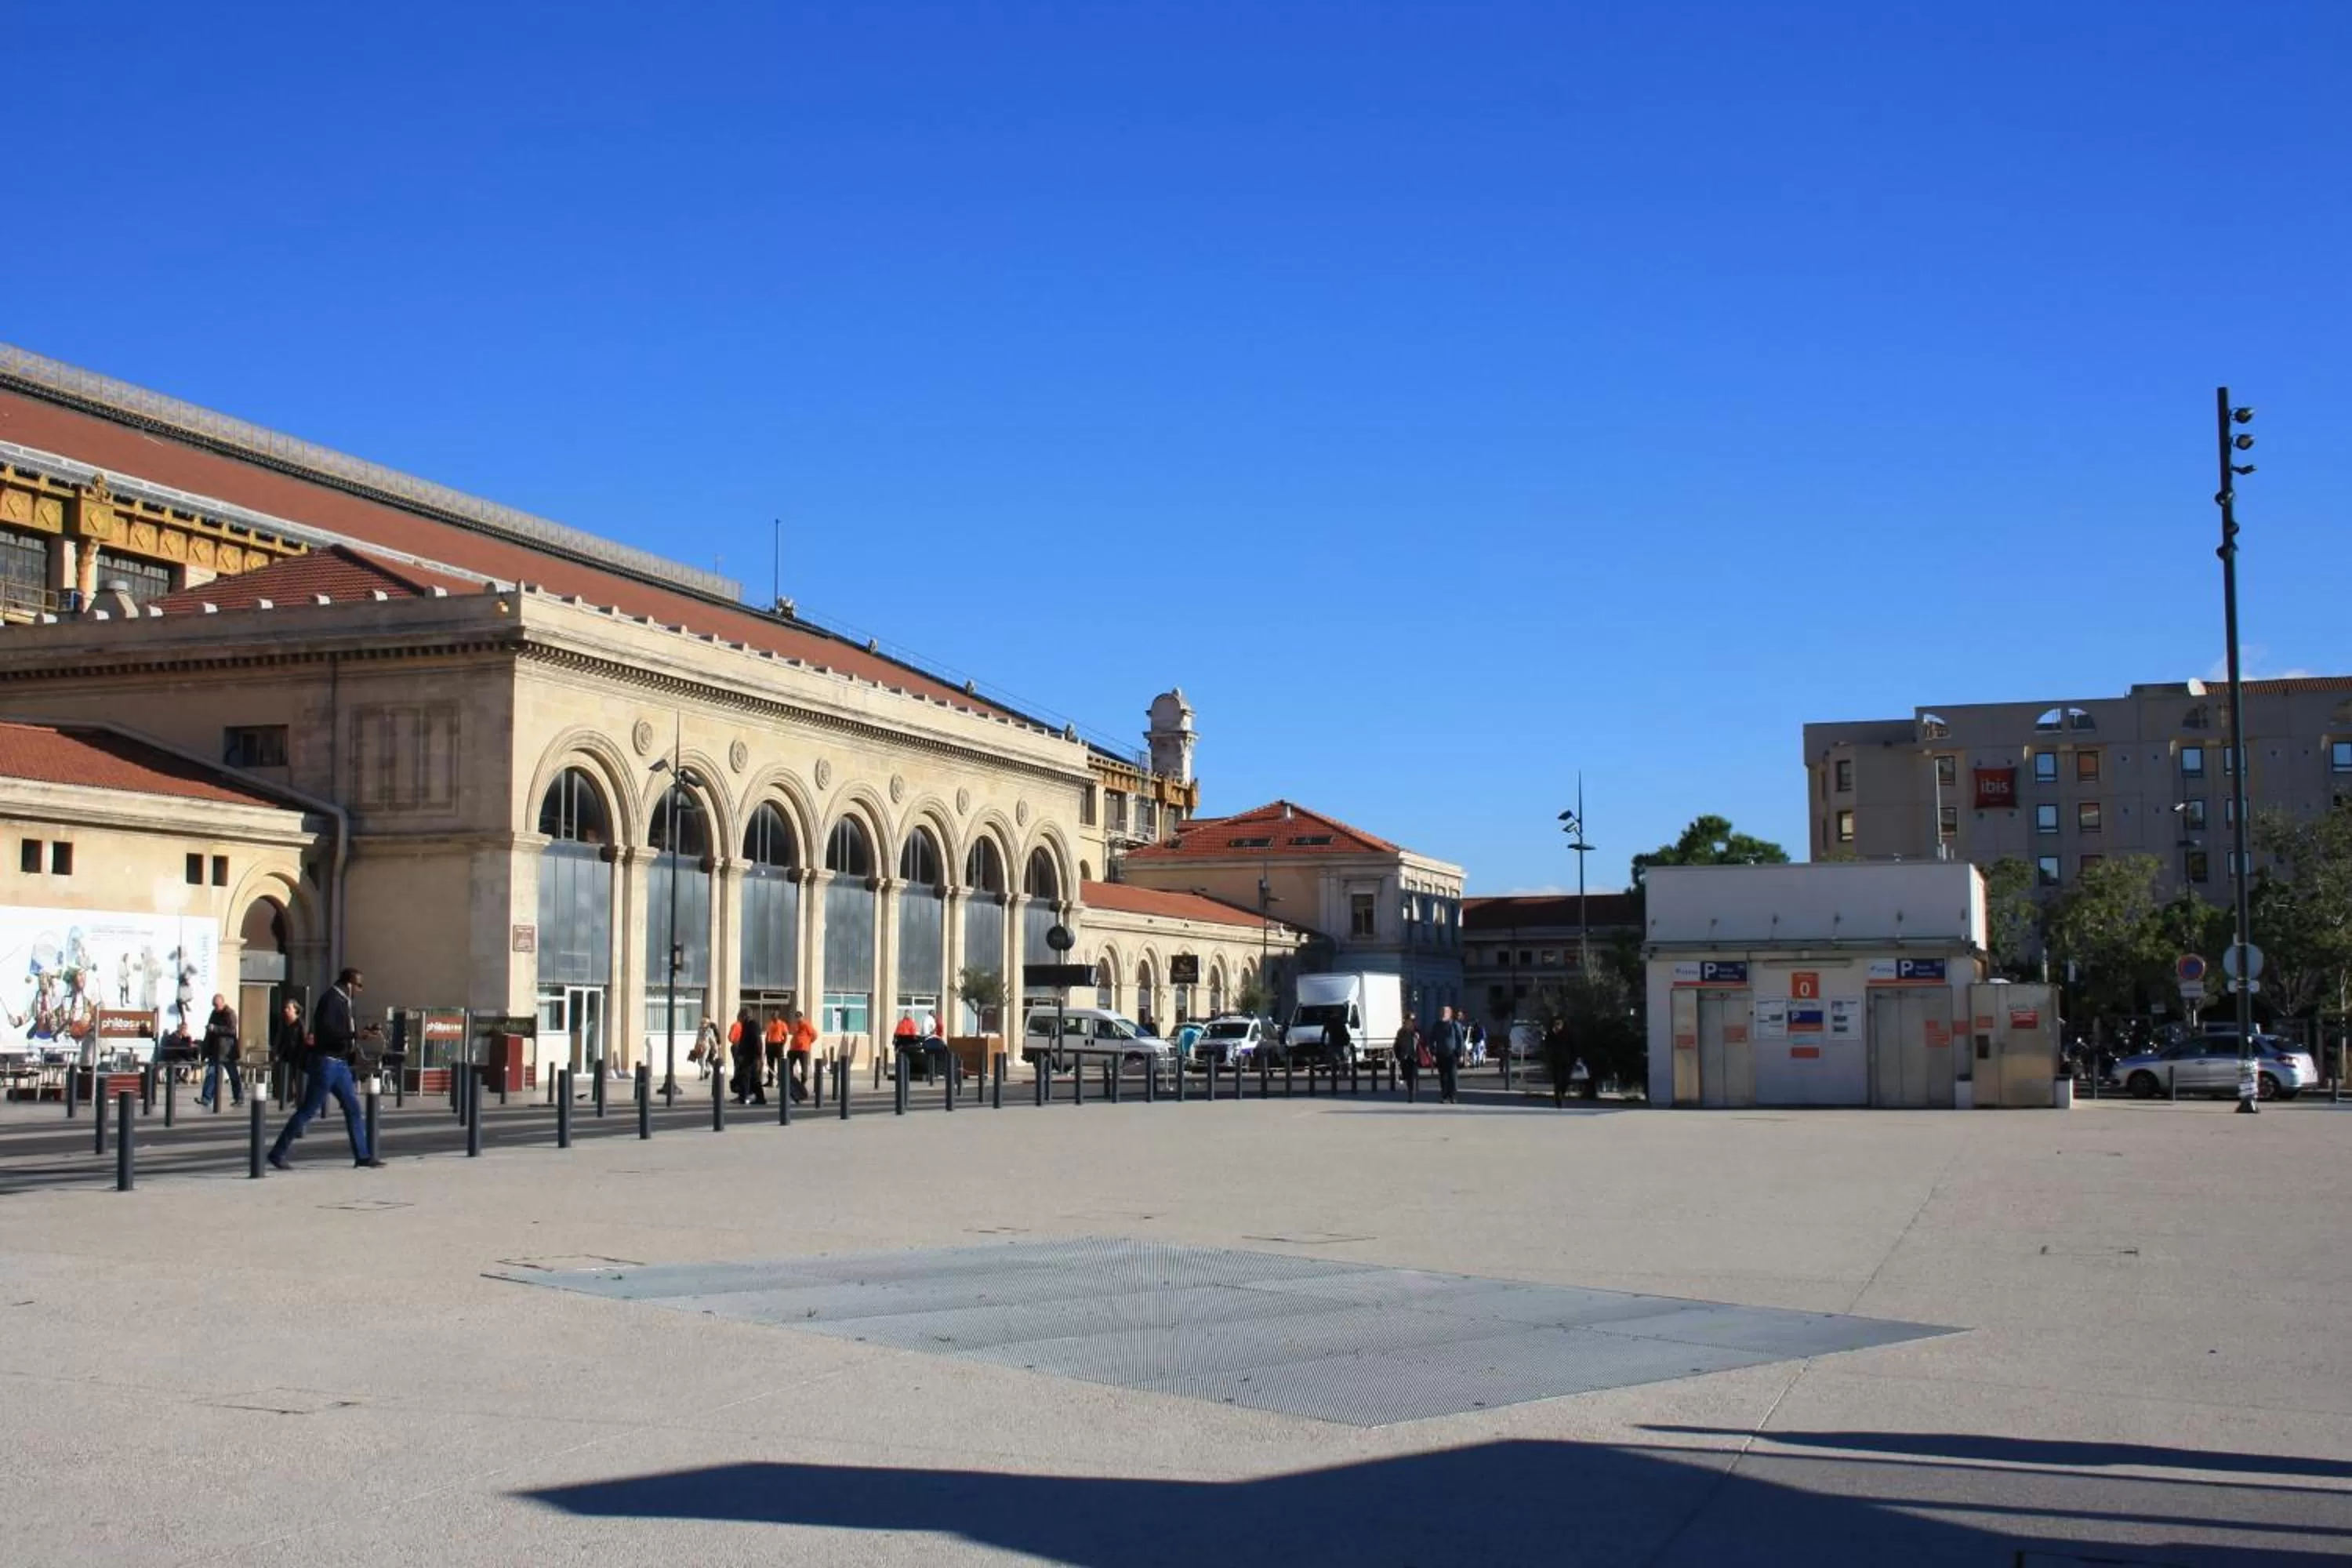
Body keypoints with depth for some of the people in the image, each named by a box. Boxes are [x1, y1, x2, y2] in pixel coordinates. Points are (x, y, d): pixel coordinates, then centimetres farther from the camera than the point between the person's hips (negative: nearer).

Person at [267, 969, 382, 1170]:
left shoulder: (343, 1002, 15)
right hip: (326, 1061, -9)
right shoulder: (331, 999, -13)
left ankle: (363, 1155, 10)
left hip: (340, 1063, 9)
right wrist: (355, 1035, -25)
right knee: (308, 1110, -5)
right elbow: (326, 1030, -25)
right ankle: (277, 1153, 2)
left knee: (353, 1108, 7)